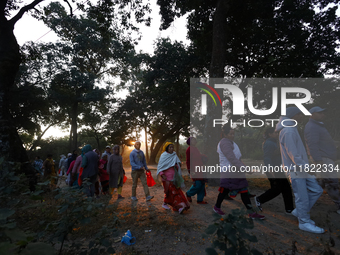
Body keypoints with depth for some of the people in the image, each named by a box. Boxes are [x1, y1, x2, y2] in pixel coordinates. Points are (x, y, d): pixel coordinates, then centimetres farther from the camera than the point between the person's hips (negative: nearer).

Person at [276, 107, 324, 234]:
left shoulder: (291, 129, 13)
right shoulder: (288, 131, -20)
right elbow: (293, 154, -23)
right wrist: (305, 167, -19)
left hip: (301, 168, 10)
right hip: (295, 170, -10)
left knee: (316, 190, 12)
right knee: (303, 197, 1)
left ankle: (299, 211, 24)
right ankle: (304, 222, 17)